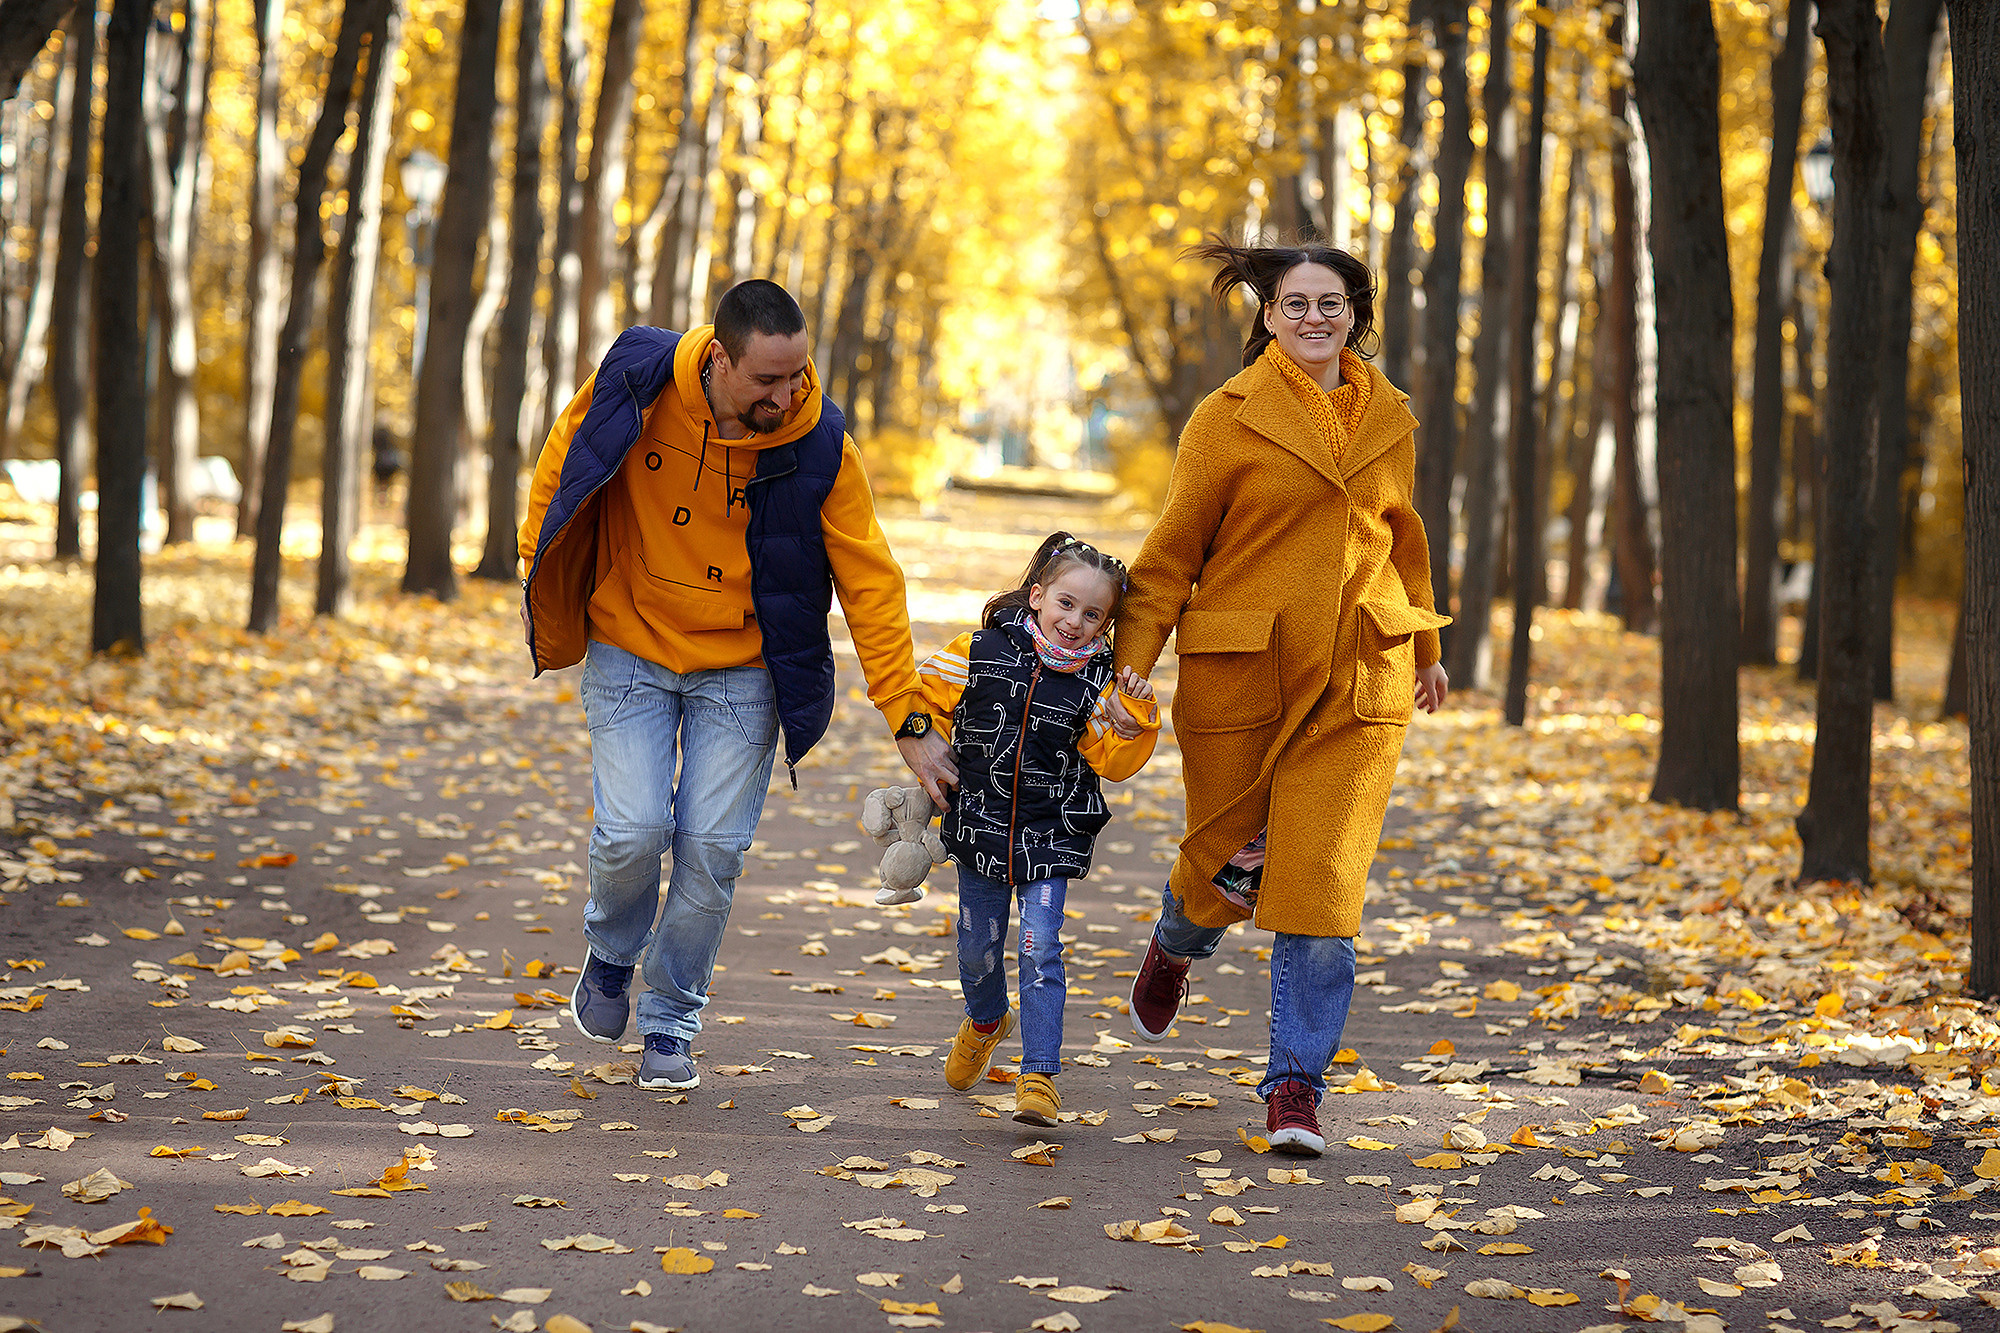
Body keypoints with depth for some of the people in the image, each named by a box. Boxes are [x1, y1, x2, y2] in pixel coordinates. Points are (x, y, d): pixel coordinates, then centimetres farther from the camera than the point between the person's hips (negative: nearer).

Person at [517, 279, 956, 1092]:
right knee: (633, 832, -11)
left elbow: (870, 584, -15)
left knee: (712, 850, -5)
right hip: (629, 650, 0)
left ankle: (670, 1025, 17)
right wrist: (537, 568, 7)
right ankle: (610, 957, 23)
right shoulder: (638, 382, -17)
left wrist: (908, 722, -18)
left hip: (740, 669, 0)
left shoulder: (818, 445, -18)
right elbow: (567, 456, 4)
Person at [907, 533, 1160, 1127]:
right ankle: (985, 1020, 46)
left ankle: (1039, 1075, -6)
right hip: (980, 827, 1)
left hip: (1052, 836, -1)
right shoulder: (979, 653, -7)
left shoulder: (1095, 685, -5)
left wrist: (1136, 719, -20)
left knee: (1041, 949, -10)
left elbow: (1113, 762, -6)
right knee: (978, 946, 13)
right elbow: (924, 696, 5)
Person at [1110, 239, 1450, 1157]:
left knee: (1323, 891, -7)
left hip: (1356, 686, 2)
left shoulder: (1388, 420, 9)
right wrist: (1130, 662, -11)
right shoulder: (1227, 419, -3)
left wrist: (1424, 650, 32)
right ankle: (1174, 949, 48)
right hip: (1240, 678, -2)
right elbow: (1172, 553, -2)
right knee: (1228, 869, 10)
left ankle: (1295, 1087, 3)